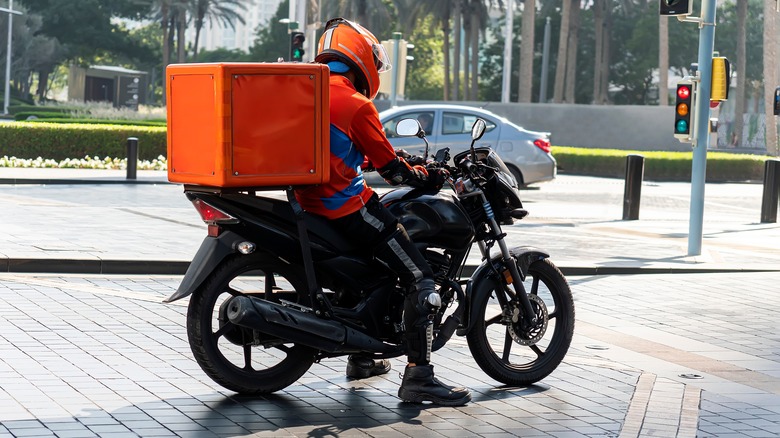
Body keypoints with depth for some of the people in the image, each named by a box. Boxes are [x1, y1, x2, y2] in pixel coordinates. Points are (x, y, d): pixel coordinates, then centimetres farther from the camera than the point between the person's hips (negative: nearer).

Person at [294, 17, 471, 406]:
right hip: (348, 205, -9)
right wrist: (427, 178, 10)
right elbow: (389, 168, -9)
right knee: (420, 279, -8)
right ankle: (418, 376, -15)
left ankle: (360, 358, 36)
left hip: (309, 201, 9)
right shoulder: (356, 104, -12)